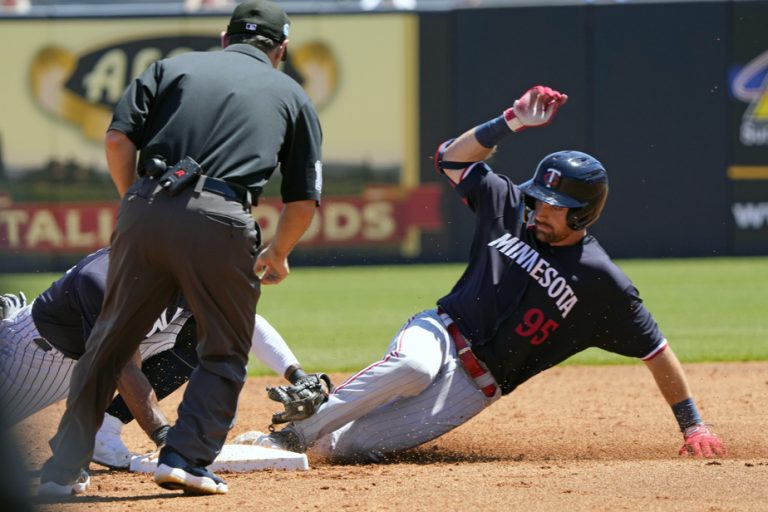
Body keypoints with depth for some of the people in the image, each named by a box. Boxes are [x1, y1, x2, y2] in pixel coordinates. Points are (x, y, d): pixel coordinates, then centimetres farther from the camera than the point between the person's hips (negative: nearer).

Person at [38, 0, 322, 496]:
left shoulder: (173, 66, 22)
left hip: (146, 210, 2)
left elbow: (118, 140, 8)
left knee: (109, 340, 14)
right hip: (222, 222, -2)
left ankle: (64, 468, 15)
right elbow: (304, 200, 19)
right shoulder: (292, 95, 22)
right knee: (224, 352, 16)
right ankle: (186, 458, 2)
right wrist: (277, 255, 35)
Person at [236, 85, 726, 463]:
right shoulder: (511, 210, 6)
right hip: (438, 332, 2)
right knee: (412, 365, -39)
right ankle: (290, 436, -33)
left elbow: (657, 350, -1)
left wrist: (693, 424, -4)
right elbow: (453, 158, 13)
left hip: (475, 385, -2)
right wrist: (512, 122, -1)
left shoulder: (603, 284, -5)